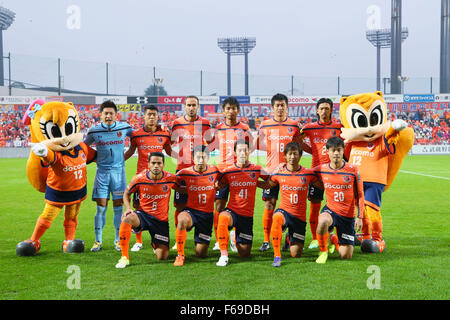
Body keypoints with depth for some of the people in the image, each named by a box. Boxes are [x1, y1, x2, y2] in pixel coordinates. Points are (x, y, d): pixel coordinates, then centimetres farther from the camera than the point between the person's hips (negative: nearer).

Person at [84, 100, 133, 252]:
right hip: (102, 171, 0)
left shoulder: (124, 127, 1)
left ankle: (118, 240, 13)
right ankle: (98, 241, 9)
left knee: (118, 207, 3)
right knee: (101, 208, -1)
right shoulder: (94, 130, 0)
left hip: (118, 171, 0)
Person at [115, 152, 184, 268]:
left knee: (162, 257, -6)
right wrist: (128, 208, -11)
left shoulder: (170, 179, -10)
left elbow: (182, 190, 9)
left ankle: (155, 244, 34)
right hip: (143, 215, -1)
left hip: (161, 220, 1)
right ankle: (124, 257, -24)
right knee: (127, 219, -36)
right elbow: (127, 194, 6)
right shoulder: (139, 178, -10)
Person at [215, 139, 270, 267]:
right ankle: (224, 255, -29)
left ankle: (237, 239, 43)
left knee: (244, 254, 7)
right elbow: (218, 186, 10)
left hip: (247, 216, 1)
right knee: (223, 217, -40)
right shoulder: (228, 171, -2)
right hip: (232, 211, -1)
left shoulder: (256, 169, -2)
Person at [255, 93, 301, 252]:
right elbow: (258, 145, 13)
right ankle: (266, 240, 5)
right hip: (271, 169, 0)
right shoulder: (265, 125, 5)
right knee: (269, 204, -2)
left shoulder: (294, 125, 6)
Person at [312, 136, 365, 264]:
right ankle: (323, 251, -12)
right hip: (330, 209, 0)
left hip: (348, 215, 0)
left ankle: (334, 240, 37)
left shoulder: (353, 171, -8)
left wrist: (360, 217, -5)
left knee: (346, 256, 1)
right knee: (323, 221, -40)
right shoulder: (321, 170, -5)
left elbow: (359, 195, -1)